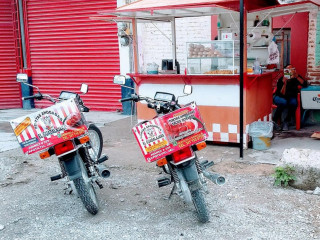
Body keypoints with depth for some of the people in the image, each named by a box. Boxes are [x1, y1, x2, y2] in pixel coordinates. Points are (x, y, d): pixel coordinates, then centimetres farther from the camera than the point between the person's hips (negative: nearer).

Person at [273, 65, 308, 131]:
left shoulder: (296, 78, -9)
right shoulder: (281, 80, -18)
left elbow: (305, 84, -23)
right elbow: (282, 94, -23)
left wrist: (297, 76, -32)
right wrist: (284, 83, -35)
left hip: (291, 98, 3)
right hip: (279, 97, -3)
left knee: (294, 102, -31)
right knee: (283, 102, -36)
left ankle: (286, 122, -16)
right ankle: (274, 121, -23)